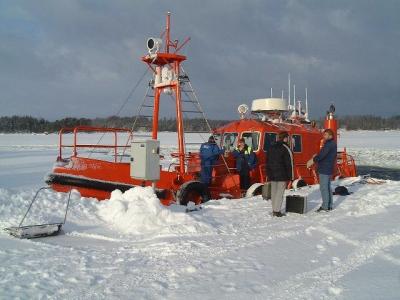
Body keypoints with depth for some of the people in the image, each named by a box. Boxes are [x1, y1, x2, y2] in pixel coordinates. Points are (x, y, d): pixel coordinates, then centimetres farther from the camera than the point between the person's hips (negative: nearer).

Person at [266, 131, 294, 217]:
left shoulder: (271, 148, 11)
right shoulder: (285, 149, -12)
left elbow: (267, 162, 15)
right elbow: (288, 163, -13)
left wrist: (269, 173, 19)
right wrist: (290, 176, -8)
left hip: (272, 175, 7)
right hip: (282, 175, -7)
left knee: (273, 192, 13)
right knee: (280, 192, -3)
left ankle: (274, 210, 19)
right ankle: (277, 211, -3)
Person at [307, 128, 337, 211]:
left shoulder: (328, 144, -17)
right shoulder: (333, 144, 15)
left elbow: (322, 155, -24)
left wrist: (313, 160, -14)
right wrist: (316, 156, 4)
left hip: (324, 169, -10)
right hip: (329, 169, 10)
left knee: (323, 188, -6)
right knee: (328, 187, 16)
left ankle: (325, 206, -3)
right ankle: (329, 205, 23)